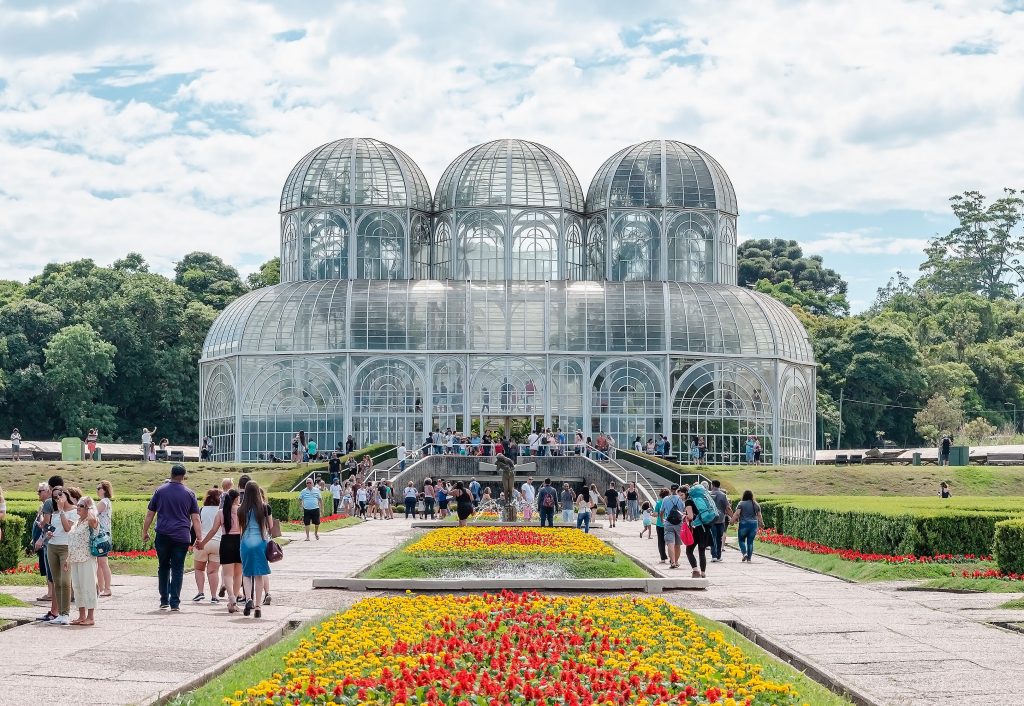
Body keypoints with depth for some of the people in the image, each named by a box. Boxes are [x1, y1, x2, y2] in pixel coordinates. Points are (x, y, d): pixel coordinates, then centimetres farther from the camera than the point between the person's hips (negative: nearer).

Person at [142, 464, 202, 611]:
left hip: (163, 536, 1)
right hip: (182, 537, -1)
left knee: (163, 567, 14)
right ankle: (175, 603, -1)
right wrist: (199, 539, 4)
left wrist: (145, 532, 18)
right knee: (178, 569, 3)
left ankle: (164, 601, 15)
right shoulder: (189, 494, 4)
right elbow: (195, 519, 1)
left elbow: (149, 514, 8)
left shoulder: (160, 491, 5)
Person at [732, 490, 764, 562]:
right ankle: (749, 557, 5)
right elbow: (759, 516, 9)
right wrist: (761, 524, 21)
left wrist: (733, 520, -2)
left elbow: (737, 513, -13)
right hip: (754, 524, 3)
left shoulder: (741, 503, -3)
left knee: (741, 540, 11)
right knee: (750, 541, 8)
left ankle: (744, 553, -9)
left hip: (743, 524, -3)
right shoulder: (756, 504, 8)